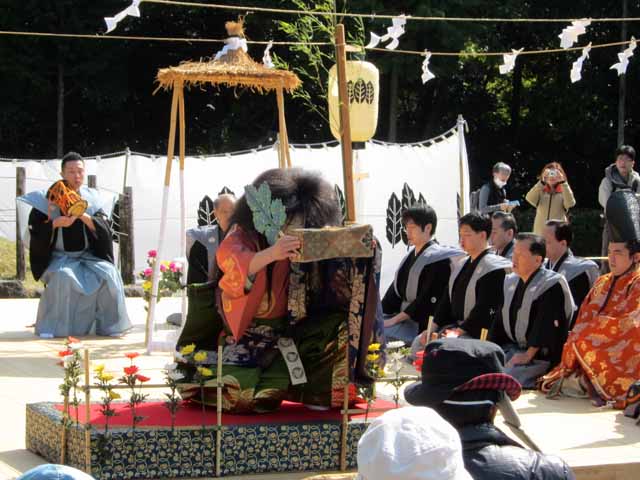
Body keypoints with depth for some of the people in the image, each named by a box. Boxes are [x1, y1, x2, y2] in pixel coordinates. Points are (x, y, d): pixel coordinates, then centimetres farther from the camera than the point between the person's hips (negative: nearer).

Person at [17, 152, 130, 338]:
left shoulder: (91, 198, 5)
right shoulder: (48, 198, -3)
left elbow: (105, 231, -5)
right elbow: (35, 232, -7)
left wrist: (83, 216, -22)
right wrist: (55, 223, -25)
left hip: (87, 256, 3)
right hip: (59, 258, -3)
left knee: (109, 274, -24)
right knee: (63, 277, -34)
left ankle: (109, 326, -11)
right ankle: (53, 327, -19)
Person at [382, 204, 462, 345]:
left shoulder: (438, 259, -10)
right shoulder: (411, 256, 15)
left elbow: (428, 299, -17)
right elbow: (396, 289, 17)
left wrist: (396, 319, -18)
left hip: (422, 325, -8)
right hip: (403, 315, 8)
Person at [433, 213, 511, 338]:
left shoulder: (493, 268, -12)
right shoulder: (461, 265, 16)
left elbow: (484, 308, -17)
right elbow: (447, 299, 15)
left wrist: (460, 330, -19)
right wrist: (434, 327, 4)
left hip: (477, 333, -8)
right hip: (455, 325, 8)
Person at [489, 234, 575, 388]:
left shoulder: (552, 285, -12)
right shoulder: (511, 282, 13)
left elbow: (545, 324, -19)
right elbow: (499, 321, 14)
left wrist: (528, 355, -22)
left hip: (540, 356, -7)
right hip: (512, 348, 7)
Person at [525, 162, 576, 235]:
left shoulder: (563, 193, 4)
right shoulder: (541, 192, 8)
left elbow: (570, 203, -17)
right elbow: (530, 198, -13)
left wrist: (563, 183, -21)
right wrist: (542, 182, -21)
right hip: (540, 234, 1)